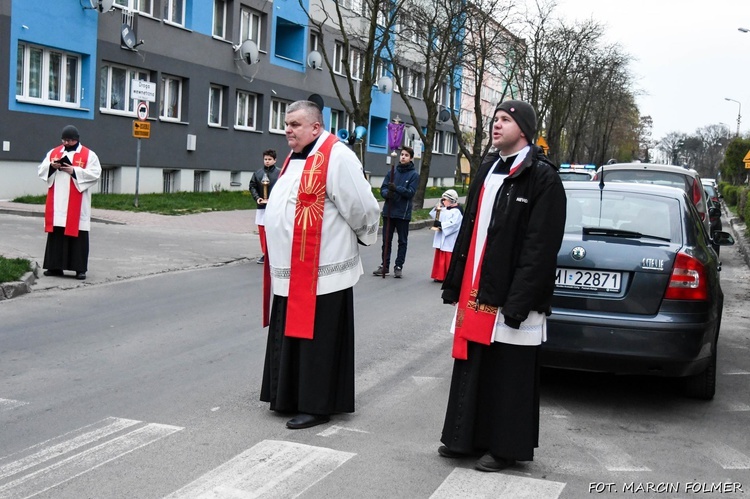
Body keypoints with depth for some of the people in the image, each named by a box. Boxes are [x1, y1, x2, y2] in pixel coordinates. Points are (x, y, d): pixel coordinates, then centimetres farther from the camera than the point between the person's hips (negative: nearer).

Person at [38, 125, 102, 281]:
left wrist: (74, 171, -18)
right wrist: (51, 166, -10)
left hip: (77, 204, -4)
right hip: (57, 203, 4)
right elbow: (41, 171, 11)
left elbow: (95, 174, -9)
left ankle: (80, 268, 0)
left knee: (77, 234, -3)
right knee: (55, 233, 5)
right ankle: (55, 266, 11)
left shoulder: (89, 155, 1)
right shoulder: (53, 152, 13)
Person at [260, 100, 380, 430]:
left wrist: (363, 238, 2)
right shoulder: (295, 159, 15)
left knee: (316, 340, 0)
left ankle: (317, 405, 10)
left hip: (321, 272, -9)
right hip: (291, 273, 9)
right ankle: (291, 397, 29)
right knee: (291, 337, 16)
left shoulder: (337, 157, -15)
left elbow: (362, 208, -14)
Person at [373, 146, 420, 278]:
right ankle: (385, 265, 16)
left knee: (402, 241, 5)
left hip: (403, 213, -3)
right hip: (388, 211, 3)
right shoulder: (392, 172, 7)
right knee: (386, 240, 8)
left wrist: (396, 188, -26)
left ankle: (399, 266, 13)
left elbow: (411, 192, -12)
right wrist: (387, 193, -20)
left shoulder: (414, 175, -2)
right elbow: (383, 189, 3)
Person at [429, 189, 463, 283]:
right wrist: (436, 209, 6)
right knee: (440, 257, 12)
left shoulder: (457, 211, -13)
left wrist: (441, 224, -24)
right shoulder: (444, 210, 13)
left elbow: (453, 224, -23)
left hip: (450, 241, -9)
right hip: (441, 240, 9)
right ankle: (440, 276, 20)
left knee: (449, 259, -5)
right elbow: (434, 216, 24)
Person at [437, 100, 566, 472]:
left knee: (508, 377, 4)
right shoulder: (487, 170, 14)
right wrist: (454, 284, 14)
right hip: (475, 292, 7)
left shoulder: (542, 178, -10)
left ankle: (506, 447, 18)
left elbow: (540, 247, -15)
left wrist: (518, 302, -19)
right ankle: (468, 438, 29)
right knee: (471, 369, 15)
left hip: (509, 300, -7)